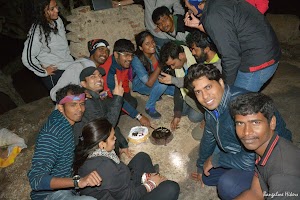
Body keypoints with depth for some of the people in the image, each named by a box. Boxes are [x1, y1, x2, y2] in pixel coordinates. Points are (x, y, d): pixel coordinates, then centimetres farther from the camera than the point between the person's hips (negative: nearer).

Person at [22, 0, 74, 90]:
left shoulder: (58, 20, -3)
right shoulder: (37, 32, -25)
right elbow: (27, 58, -21)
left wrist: (68, 55, 13)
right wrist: (44, 72, -12)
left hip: (69, 63, 7)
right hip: (54, 72, -7)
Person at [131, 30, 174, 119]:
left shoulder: (157, 50, -20)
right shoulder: (136, 60, -32)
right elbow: (149, 83, -35)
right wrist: (160, 66, -37)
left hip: (156, 80, 5)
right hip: (141, 85, -5)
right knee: (163, 81, -33)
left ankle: (155, 93, 15)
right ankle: (149, 107, -11)